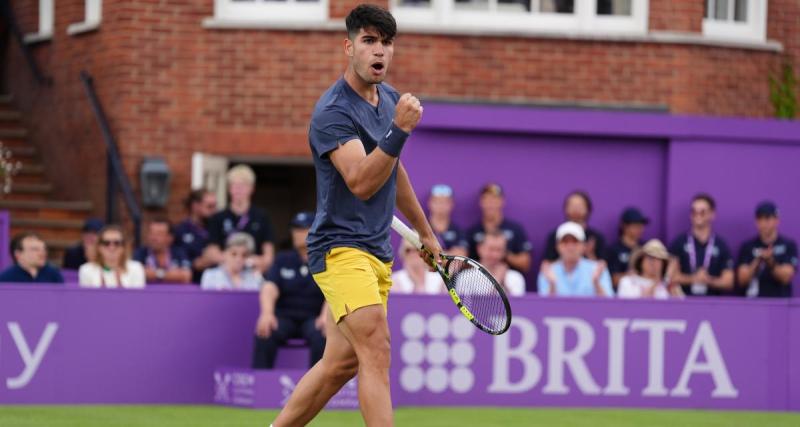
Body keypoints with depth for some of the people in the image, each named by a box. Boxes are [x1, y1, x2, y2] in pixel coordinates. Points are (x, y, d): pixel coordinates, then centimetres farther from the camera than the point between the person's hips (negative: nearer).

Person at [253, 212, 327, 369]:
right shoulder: (283, 260, 12)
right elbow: (270, 288, -2)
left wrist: (325, 316, -33)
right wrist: (267, 313, -24)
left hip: (313, 318, -2)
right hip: (285, 316, 2)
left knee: (321, 335, -35)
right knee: (265, 332, -29)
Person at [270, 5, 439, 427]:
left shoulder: (389, 99, 12)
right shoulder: (332, 112, -15)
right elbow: (361, 182, -28)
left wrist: (424, 230, 33)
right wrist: (399, 130, -38)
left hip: (377, 251, 9)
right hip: (340, 248, -9)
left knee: (341, 363, 11)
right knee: (376, 349, -21)